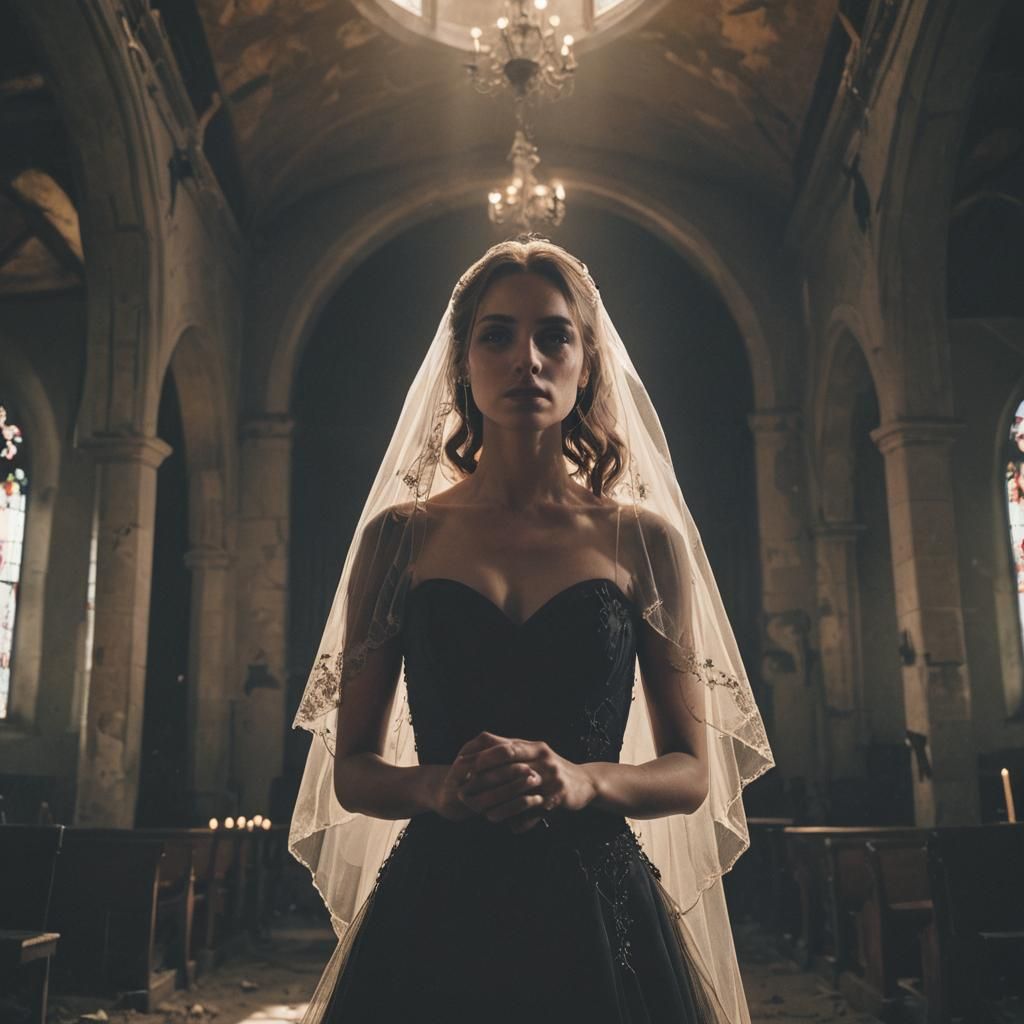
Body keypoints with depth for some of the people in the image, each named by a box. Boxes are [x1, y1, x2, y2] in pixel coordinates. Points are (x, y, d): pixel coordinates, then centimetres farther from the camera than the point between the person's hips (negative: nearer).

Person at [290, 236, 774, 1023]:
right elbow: (351, 769, 5)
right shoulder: (398, 537, 2)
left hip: (597, 911, 0)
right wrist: (434, 787, -15)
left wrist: (582, 781, -14)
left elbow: (690, 771, 5)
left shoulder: (644, 540, 2)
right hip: (436, 908, 0)